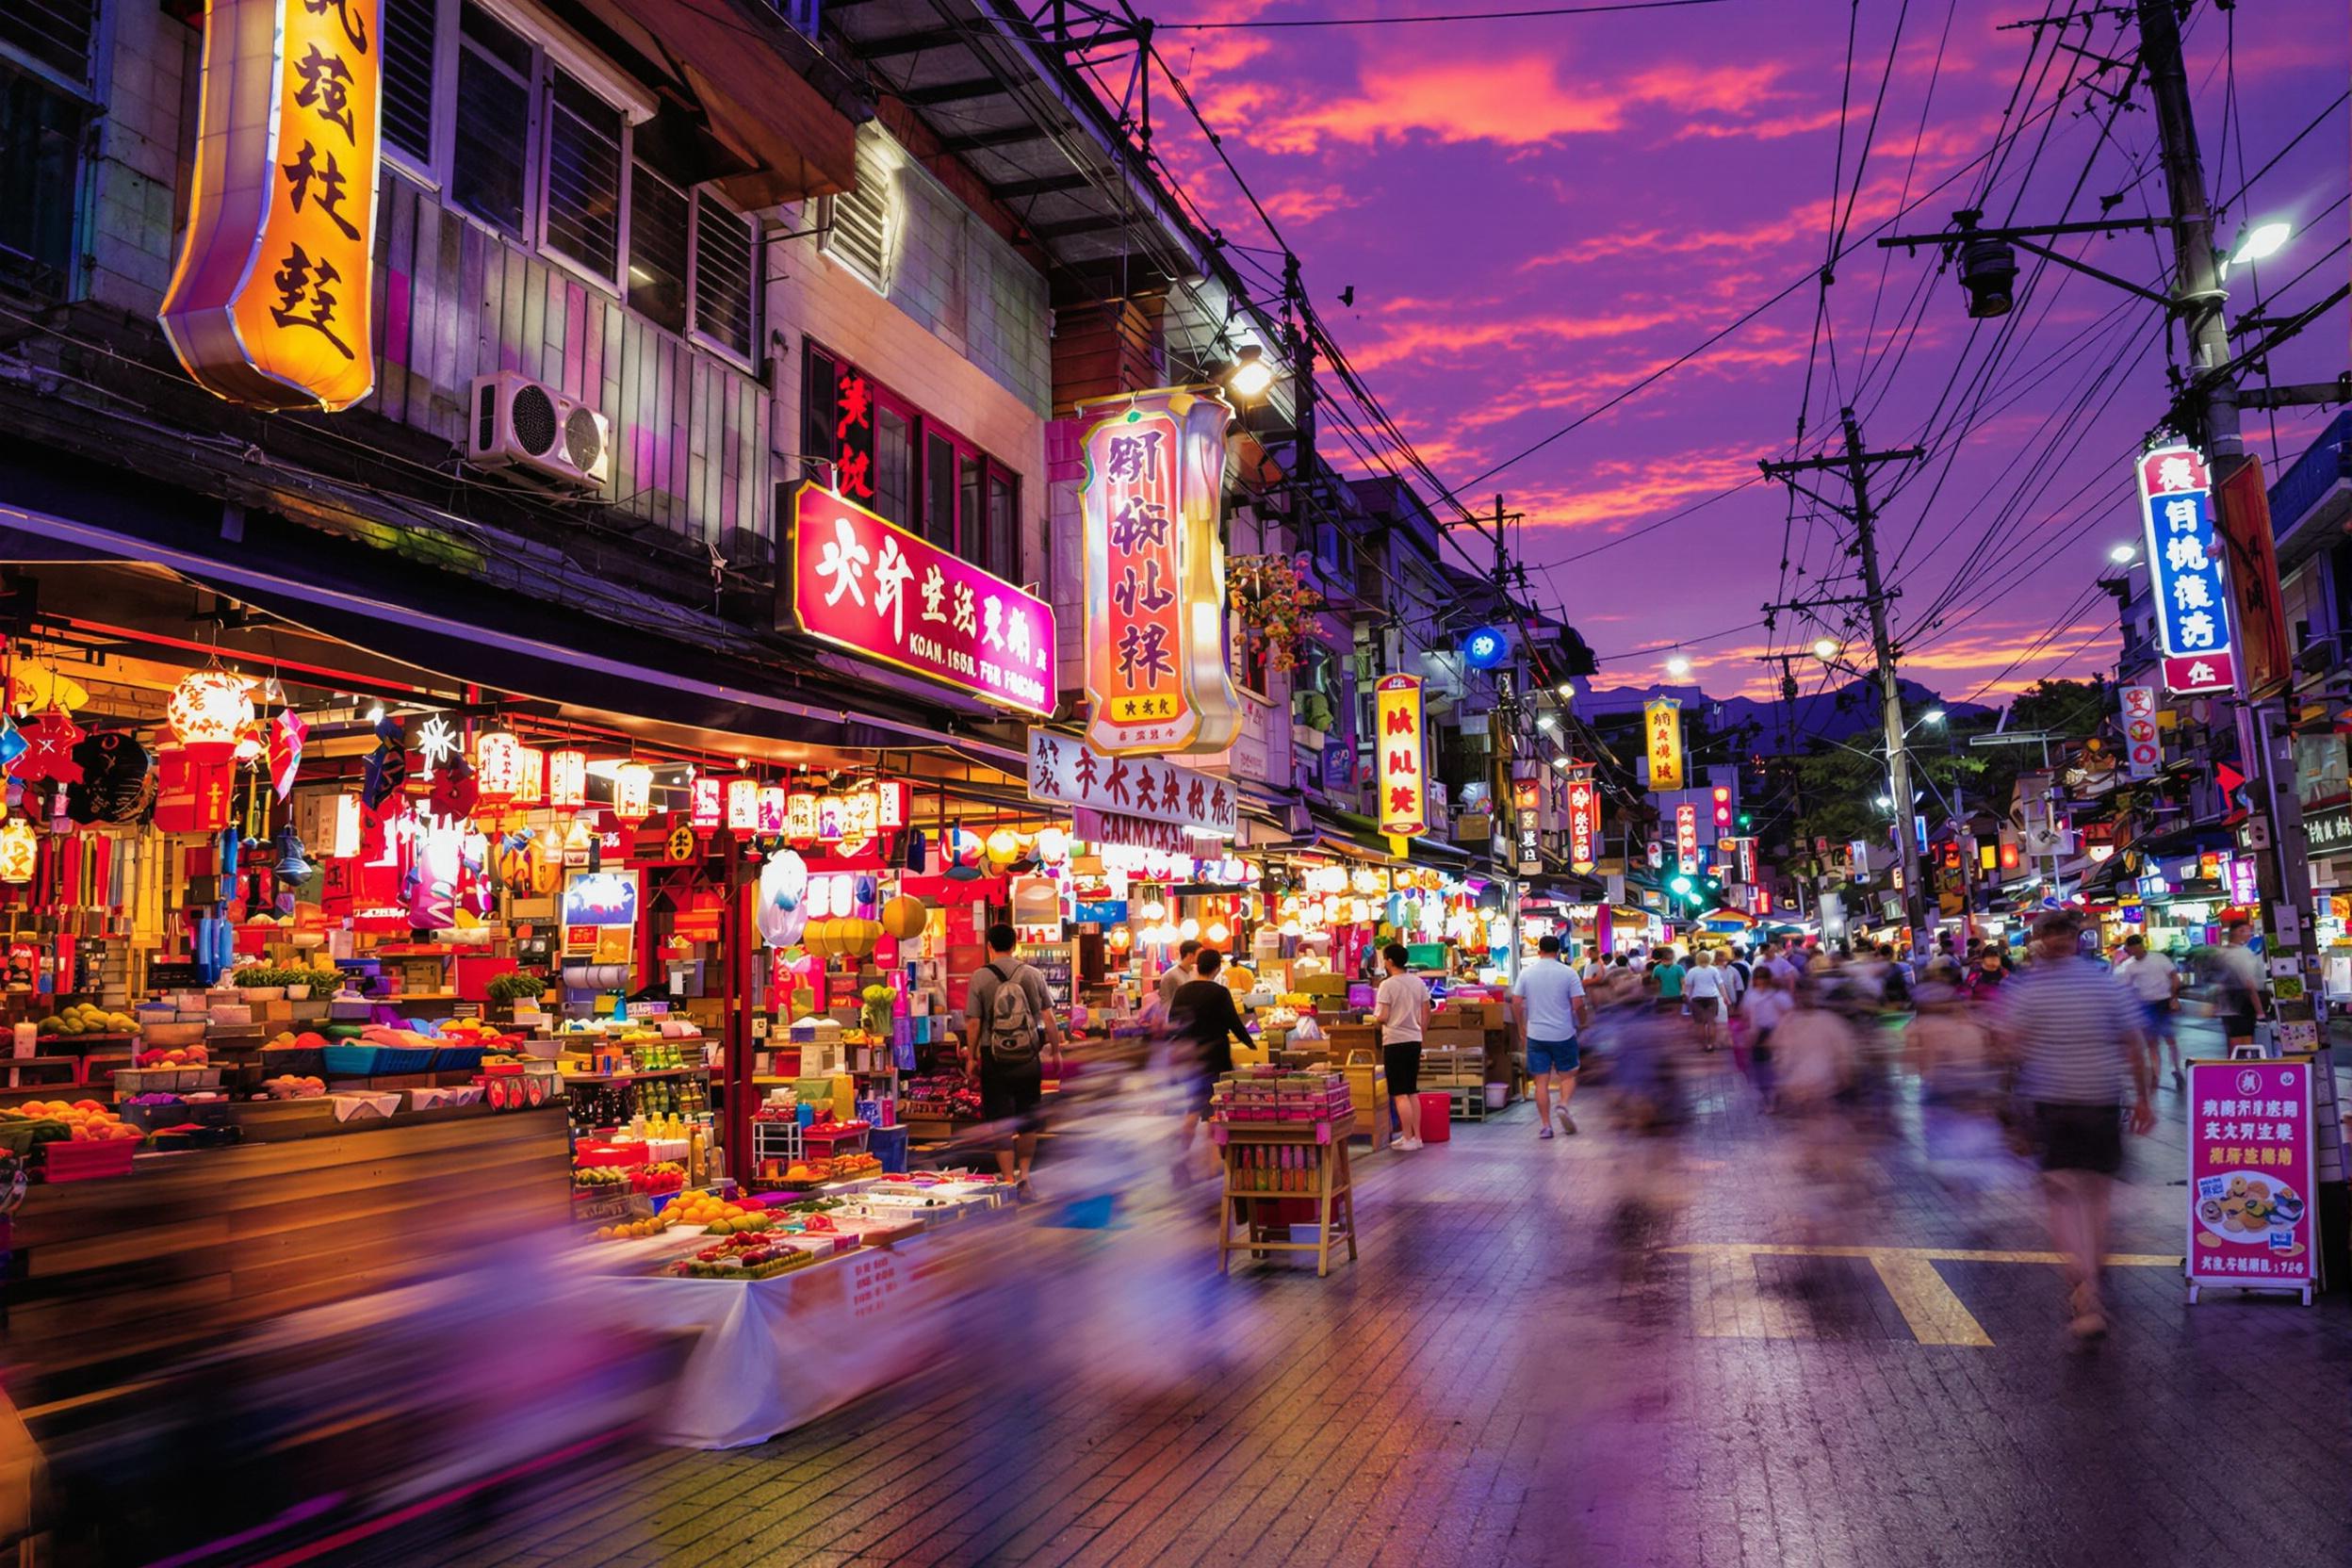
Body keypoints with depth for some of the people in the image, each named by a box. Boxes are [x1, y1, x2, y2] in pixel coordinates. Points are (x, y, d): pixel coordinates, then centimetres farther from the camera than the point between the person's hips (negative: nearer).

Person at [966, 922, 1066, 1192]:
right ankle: (1024, 1174, 19)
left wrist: (971, 1058, 4)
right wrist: (1056, 1051, 11)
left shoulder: (980, 978, -7)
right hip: (1029, 1058, 2)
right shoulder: (1032, 975, -2)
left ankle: (1009, 1179, 9)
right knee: (1028, 1121, 16)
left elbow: (973, 1023, -7)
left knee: (1000, 1122, 7)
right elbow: (1048, 1018, 0)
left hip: (994, 1059, -2)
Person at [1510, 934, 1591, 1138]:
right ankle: (1564, 1105, -13)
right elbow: (1578, 1004, -7)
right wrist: (1583, 1021, 13)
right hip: (1563, 1034, -1)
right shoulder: (1568, 973, -4)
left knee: (1541, 1081, 5)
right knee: (1568, 1075, 13)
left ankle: (1545, 1125, 4)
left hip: (1536, 1035, 1)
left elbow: (1516, 1003, 0)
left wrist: (1521, 1031, 11)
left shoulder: (1526, 973, 2)